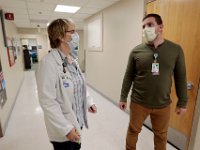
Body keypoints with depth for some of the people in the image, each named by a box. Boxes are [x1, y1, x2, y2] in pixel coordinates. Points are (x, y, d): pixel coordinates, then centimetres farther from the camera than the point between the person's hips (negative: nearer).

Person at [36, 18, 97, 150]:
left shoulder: (72, 59, 2)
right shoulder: (49, 62, -23)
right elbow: (48, 102, -24)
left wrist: (89, 101, 2)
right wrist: (66, 128, -21)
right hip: (63, 129, -7)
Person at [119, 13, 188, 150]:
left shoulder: (176, 49, -5)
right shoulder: (136, 51, -8)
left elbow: (181, 77, 1)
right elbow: (128, 76, -2)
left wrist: (182, 102, 5)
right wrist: (123, 98, 1)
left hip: (163, 104, 1)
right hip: (138, 103, 0)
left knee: (161, 135, 21)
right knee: (133, 130, 19)